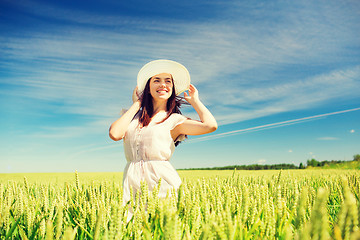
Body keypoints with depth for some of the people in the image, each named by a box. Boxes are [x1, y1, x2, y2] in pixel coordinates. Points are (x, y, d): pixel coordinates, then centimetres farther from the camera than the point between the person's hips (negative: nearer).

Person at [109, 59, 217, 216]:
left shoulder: (174, 120, 5)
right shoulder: (133, 115, 15)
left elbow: (210, 125, -10)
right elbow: (115, 134, -4)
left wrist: (195, 101, 7)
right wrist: (136, 104, 7)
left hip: (162, 180, -2)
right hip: (132, 181, 2)